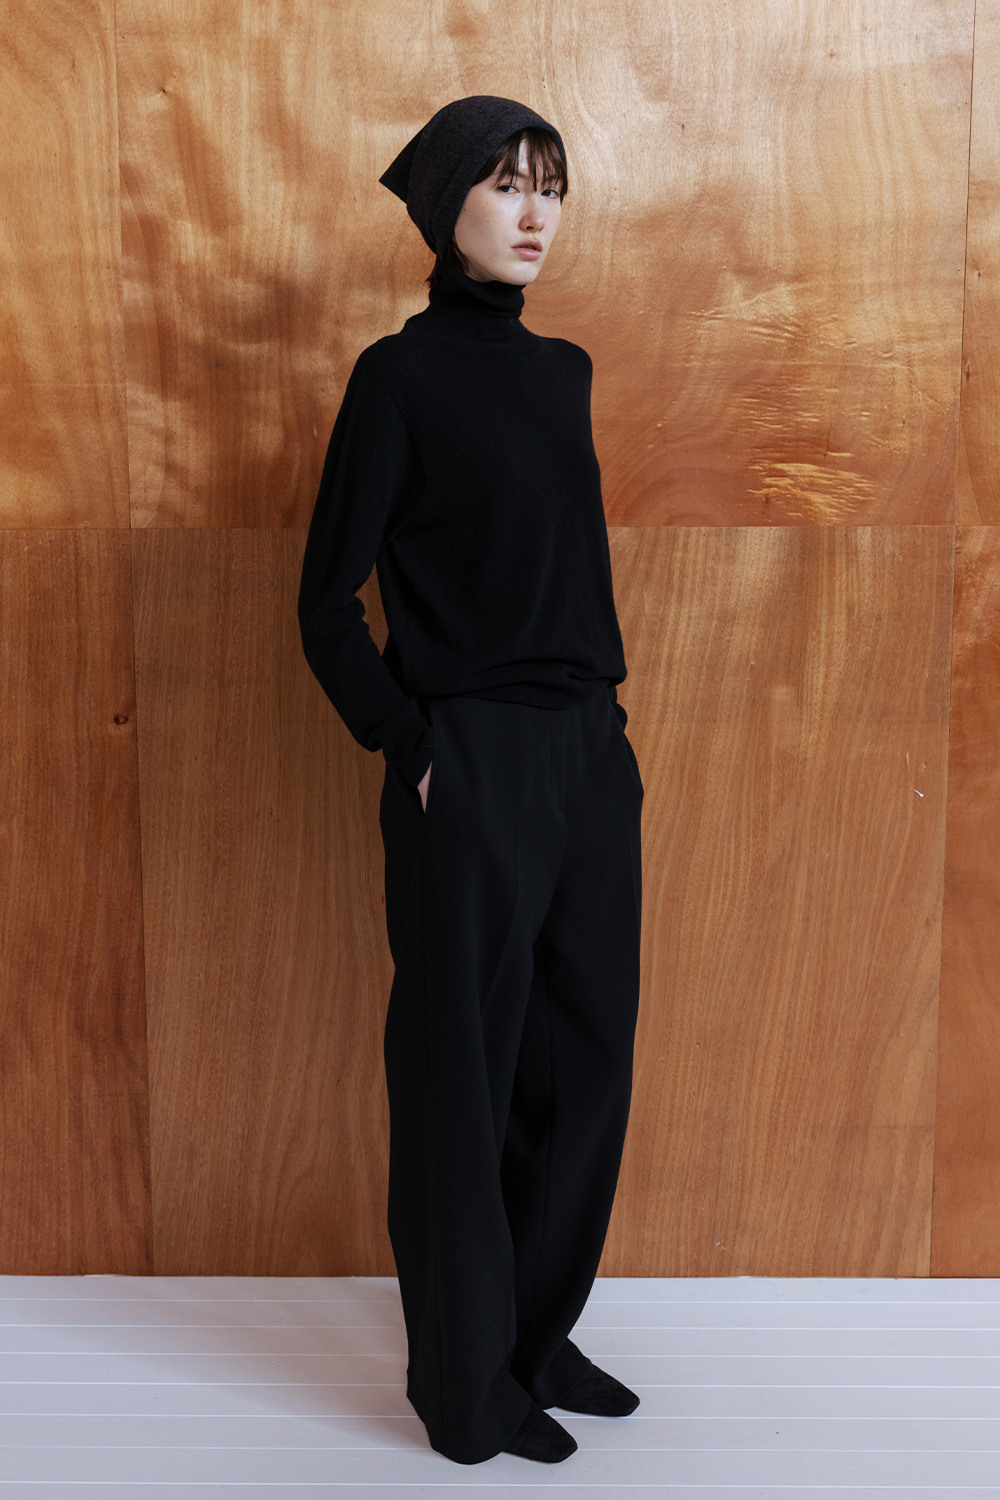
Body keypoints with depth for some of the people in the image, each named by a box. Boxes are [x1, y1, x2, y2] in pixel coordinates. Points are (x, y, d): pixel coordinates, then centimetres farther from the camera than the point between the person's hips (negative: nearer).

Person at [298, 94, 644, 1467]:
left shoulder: (561, 371, 12)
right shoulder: (402, 374, -7)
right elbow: (330, 604, -7)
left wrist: (606, 708, 12)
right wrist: (411, 745, -9)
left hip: (590, 759, 7)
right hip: (472, 774, -7)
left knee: (586, 1056, 13)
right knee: (467, 1074, 5)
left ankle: (540, 1333, 32)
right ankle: (464, 1380, 22)